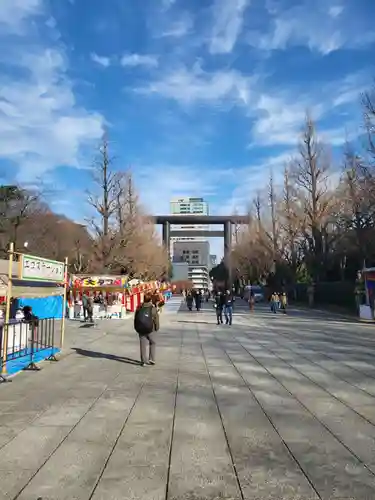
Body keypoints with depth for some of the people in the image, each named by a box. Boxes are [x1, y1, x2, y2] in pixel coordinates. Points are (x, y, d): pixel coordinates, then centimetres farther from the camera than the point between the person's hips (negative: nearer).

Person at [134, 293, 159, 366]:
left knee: (143, 345, 9)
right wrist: (157, 328, 10)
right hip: (150, 330, -2)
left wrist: (137, 328, 17)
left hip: (141, 330, 2)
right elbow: (156, 320, -6)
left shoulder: (139, 308, -1)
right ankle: (151, 359, 15)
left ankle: (144, 361, 11)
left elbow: (135, 319, 6)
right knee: (152, 343, 17)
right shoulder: (153, 309, -11)